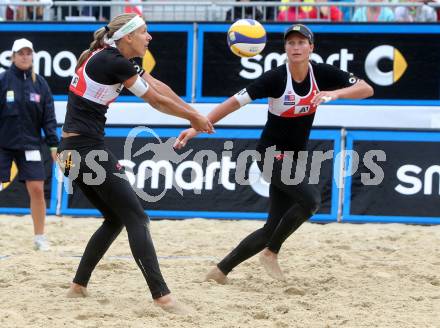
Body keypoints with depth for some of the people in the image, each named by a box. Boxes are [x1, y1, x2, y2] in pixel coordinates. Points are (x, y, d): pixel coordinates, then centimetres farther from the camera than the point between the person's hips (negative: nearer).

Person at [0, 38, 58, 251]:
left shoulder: (40, 83, 4)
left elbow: (48, 117, 6)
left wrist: (54, 145, -1)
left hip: (30, 143, 3)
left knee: (37, 189, -2)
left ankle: (39, 237, 11)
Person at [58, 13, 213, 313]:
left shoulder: (110, 57, 14)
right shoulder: (115, 62, -14)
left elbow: (157, 86, 20)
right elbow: (156, 100, -5)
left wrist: (193, 113, 23)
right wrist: (193, 117, 9)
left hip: (72, 153, 10)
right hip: (88, 150, -10)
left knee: (115, 219, 18)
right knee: (136, 218, -8)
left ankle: (79, 286, 21)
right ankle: (161, 296, -12)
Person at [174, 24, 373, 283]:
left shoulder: (322, 74, -7)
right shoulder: (276, 78, -19)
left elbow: (367, 89, -11)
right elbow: (235, 102, -20)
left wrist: (335, 93, -30)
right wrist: (198, 127, -27)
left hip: (292, 159, 6)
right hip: (272, 153, -6)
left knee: (273, 229, 4)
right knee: (311, 198, -27)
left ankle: (221, 270, 15)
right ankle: (271, 253, -9)